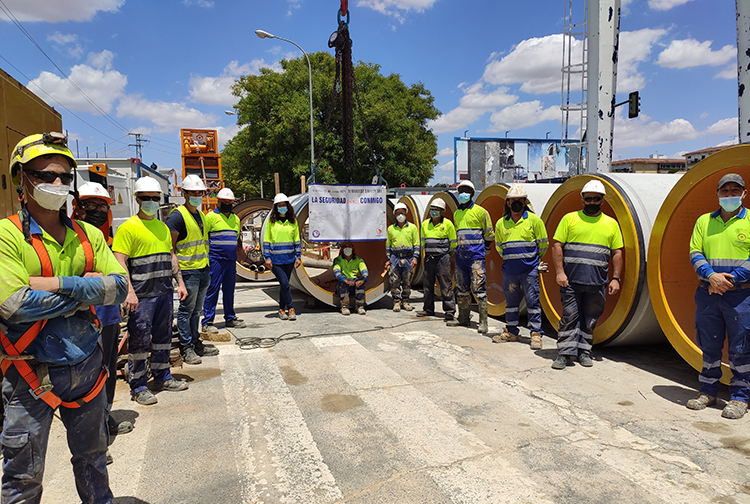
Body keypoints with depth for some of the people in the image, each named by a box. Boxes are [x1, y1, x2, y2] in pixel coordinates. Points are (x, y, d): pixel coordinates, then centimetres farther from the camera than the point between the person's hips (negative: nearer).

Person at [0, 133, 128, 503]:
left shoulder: (88, 234, 4)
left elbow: (119, 285, -6)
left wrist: (60, 284, -18)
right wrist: (87, 290, -14)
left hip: (87, 365, 5)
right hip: (31, 373, -4)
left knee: (92, 457, 23)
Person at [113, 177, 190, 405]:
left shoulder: (163, 227, 15)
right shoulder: (128, 228, -7)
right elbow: (120, 262, -13)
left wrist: (180, 282, 14)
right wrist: (129, 292, -22)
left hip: (165, 292, 7)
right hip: (142, 295, -7)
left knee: (163, 335, 15)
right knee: (139, 339, 0)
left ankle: (162, 377, 28)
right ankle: (138, 386, 11)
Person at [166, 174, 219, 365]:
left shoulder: (201, 216, 16)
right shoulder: (178, 216, -10)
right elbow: (169, 247, -12)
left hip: (203, 270, 8)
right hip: (188, 271, -8)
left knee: (196, 311, 15)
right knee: (186, 310, 1)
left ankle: (196, 343, 24)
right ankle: (186, 348, 9)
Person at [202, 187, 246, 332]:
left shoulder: (235, 219, 17)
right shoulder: (211, 216, -3)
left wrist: (239, 245, 13)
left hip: (231, 260, 6)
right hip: (215, 259, -6)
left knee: (229, 290, 12)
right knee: (212, 290, -5)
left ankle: (230, 318, 22)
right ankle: (207, 322, 1)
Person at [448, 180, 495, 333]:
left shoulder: (480, 211, -2)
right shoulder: (456, 213, 16)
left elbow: (489, 234, 4)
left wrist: (483, 249, 5)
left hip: (475, 255, -6)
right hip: (460, 255, 7)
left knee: (478, 287, -10)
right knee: (461, 288, 11)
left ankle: (483, 323, -7)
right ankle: (463, 318, 21)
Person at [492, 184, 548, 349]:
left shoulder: (534, 220, -3)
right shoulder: (501, 223, 5)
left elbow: (543, 244, 6)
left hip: (529, 269, -3)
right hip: (509, 270, 3)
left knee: (532, 301, -1)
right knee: (510, 301, 12)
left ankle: (536, 334, 8)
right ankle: (511, 332, 25)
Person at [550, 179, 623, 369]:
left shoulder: (611, 224, 11)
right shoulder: (570, 218, 4)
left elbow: (617, 253, 12)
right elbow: (556, 246, 0)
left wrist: (616, 278, 3)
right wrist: (560, 272, -9)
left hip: (597, 282, 2)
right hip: (571, 280, -2)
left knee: (590, 319, 9)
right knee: (569, 316, -1)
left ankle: (584, 351, 23)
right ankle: (565, 353, 7)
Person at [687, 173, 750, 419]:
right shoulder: (704, 221, 10)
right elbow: (695, 253, 3)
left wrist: (730, 279, -15)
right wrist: (711, 276, -13)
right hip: (707, 294, 3)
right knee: (709, 346, 11)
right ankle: (708, 391, 24)